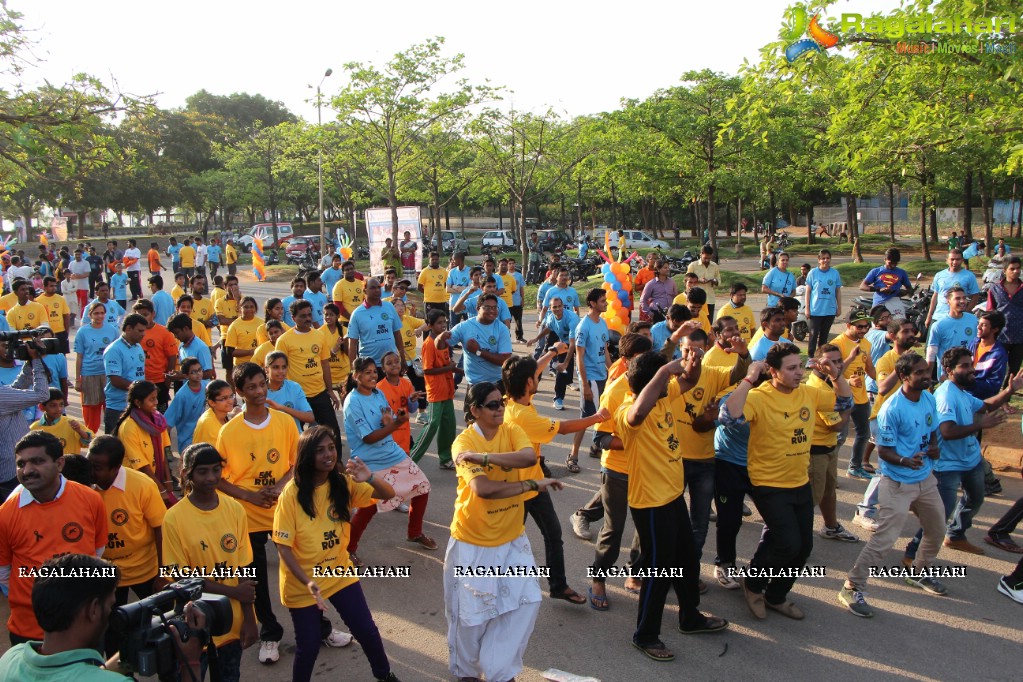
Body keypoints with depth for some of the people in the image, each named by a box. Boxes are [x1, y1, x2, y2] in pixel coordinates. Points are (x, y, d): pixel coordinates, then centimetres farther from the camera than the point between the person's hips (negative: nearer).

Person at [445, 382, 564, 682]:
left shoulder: (511, 431, -4)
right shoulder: (463, 442, -17)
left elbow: (529, 457, -26)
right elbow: (483, 488, -30)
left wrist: (483, 457, -31)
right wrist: (533, 485, -25)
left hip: (512, 536, 4)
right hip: (473, 541, -4)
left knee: (526, 600, 3)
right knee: (472, 610, 9)